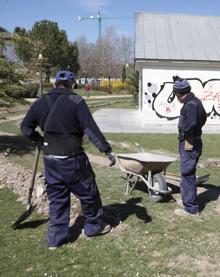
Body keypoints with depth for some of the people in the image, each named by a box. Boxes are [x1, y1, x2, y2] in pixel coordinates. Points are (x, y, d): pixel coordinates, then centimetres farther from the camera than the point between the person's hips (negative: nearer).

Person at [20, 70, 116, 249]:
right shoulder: (76, 101, -11)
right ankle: (94, 226, 31)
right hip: (72, 159, -5)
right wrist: (107, 150, -15)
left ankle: (56, 238, 22)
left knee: (57, 198, 16)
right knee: (88, 193, 15)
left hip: (50, 159, 5)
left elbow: (26, 127, 10)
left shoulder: (40, 102, 5)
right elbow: (91, 129, -17)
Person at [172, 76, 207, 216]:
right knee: (188, 173, 20)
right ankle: (188, 200, 34)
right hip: (195, 142, 10)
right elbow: (203, 117, 26)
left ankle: (191, 208, 6)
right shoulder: (196, 101, 10)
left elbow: (190, 123, -35)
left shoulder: (190, 105, -21)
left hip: (189, 144, -10)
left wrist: (185, 133, -16)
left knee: (187, 174, -2)